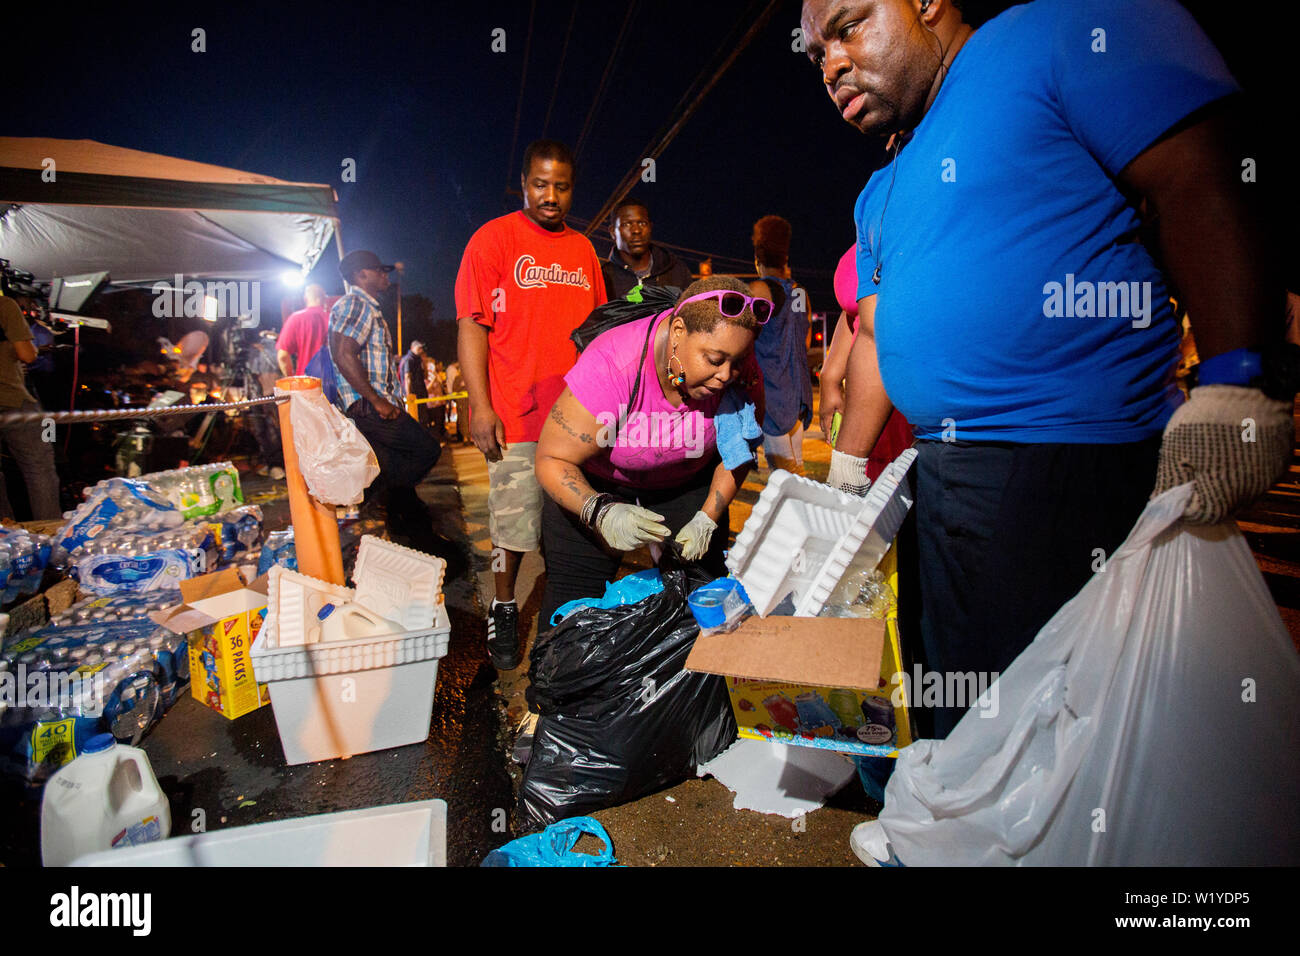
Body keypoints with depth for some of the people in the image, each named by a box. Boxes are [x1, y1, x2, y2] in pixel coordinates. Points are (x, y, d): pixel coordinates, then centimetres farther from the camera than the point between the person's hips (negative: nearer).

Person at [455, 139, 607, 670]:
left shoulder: (583, 249, 14)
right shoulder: (494, 239, -1)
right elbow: (472, 326, -7)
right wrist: (480, 406, -15)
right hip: (517, 417, -4)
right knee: (514, 525, 2)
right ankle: (503, 610, 23)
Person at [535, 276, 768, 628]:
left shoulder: (741, 372, -22)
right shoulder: (611, 366, -35)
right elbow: (552, 461, -28)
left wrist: (708, 518, -16)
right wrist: (600, 512, -45)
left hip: (688, 480, 3)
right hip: (593, 484, -3)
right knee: (572, 602, -8)